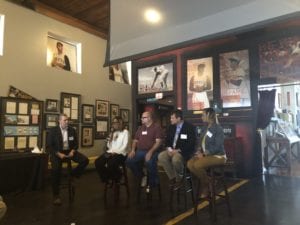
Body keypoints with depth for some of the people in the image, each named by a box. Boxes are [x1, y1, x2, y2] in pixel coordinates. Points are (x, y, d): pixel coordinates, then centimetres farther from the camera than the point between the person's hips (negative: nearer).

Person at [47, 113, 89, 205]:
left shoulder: (72, 130, 5)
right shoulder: (53, 130, -4)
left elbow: (76, 143, 10)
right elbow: (49, 146, -6)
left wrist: (72, 151, -11)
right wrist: (58, 154, -19)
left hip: (69, 151, 4)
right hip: (57, 153, -3)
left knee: (85, 160, -16)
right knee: (55, 170, -27)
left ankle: (73, 176, 6)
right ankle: (56, 196, -11)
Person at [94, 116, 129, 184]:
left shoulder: (125, 132, 1)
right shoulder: (113, 133, 18)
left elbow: (124, 146, -9)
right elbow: (109, 146, 17)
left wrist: (115, 152, -18)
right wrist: (109, 141, -4)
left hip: (120, 153, -6)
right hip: (110, 152, 6)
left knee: (110, 164, -34)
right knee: (97, 162, -19)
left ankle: (117, 179, -1)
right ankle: (106, 179, 3)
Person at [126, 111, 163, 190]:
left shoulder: (157, 127, 0)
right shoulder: (140, 128, 19)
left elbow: (158, 142, -10)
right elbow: (135, 140, 20)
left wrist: (150, 152, -23)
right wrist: (133, 150, 1)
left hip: (152, 152, -6)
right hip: (140, 151, 6)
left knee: (149, 163, -36)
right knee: (129, 161, -18)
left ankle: (152, 182, -7)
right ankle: (142, 177, 6)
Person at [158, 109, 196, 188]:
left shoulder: (189, 127, -10)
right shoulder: (171, 127, 9)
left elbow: (191, 144, -16)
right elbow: (167, 140, 14)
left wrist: (178, 150, -21)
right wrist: (169, 149, -7)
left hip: (184, 152, -6)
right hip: (172, 150, 6)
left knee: (175, 159, -36)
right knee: (161, 156, -20)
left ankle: (179, 179, -8)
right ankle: (172, 177, -5)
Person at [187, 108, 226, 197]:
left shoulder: (218, 128, -13)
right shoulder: (204, 128, 11)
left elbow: (217, 147, -19)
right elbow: (200, 142, 12)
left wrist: (204, 154, -20)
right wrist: (199, 152, -8)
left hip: (217, 156, -7)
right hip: (205, 154, 7)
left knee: (197, 165, -28)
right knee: (190, 164, -15)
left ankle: (207, 185, -3)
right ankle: (205, 181, 2)